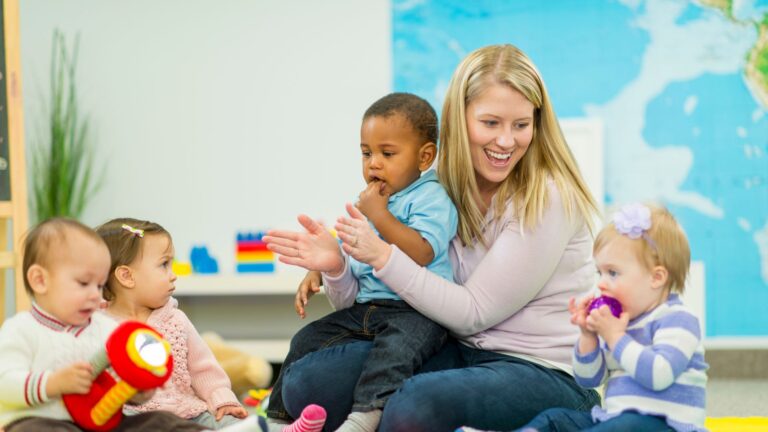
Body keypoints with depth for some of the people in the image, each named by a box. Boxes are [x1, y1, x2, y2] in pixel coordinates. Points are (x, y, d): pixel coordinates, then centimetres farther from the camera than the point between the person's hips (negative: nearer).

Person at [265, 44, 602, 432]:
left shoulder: (548, 199, -13)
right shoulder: (444, 189, 4)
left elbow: (474, 313, -14)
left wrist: (383, 256, -20)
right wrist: (337, 265, -14)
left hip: (546, 373, -6)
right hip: (461, 353, 6)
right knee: (307, 381, -12)